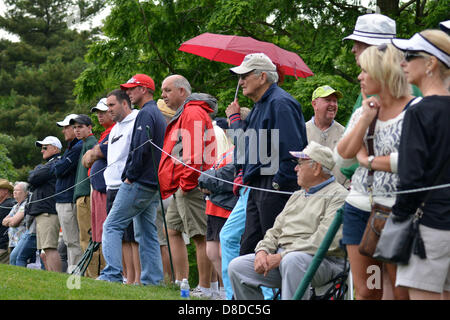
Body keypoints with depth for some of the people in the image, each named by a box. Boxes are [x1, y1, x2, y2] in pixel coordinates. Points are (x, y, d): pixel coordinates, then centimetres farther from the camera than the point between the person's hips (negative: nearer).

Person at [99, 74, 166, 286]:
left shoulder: (146, 114, -10)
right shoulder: (158, 115, 21)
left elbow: (141, 148, -21)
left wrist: (130, 176, -14)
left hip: (138, 183, -10)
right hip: (153, 185, 10)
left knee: (112, 226, -9)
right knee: (147, 233, 9)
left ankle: (112, 274, -18)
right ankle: (152, 279, 5)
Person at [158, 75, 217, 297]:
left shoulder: (193, 113, -11)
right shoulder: (182, 115, 24)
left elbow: (194, 153, -20)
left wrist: (187, 182, -20)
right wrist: (176, 185, 21)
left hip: (191, 187, -12)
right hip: (181, 188, 12)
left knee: (200, 236, -10)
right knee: (173, 230, 15)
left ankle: (204, 288, -11)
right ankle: (181, 283, 18)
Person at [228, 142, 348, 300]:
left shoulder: (338, 196, -5)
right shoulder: (297, 196, 26)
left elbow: (325, 242, -17)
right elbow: (276, 230, 24)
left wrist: (282, 256, -18)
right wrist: (262, 251, 0)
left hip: (320, 261, -8)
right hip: (282, 256, 8)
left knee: (292, 260, -40)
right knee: (237, 267, -7)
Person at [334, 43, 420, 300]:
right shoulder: (363, 111, 14)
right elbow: (342, 158, 7)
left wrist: (369, 160, -7)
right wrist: (365, 119, -2)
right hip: (359, 209, 7)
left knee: (403, 292, -6)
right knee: (365, 292, 8)